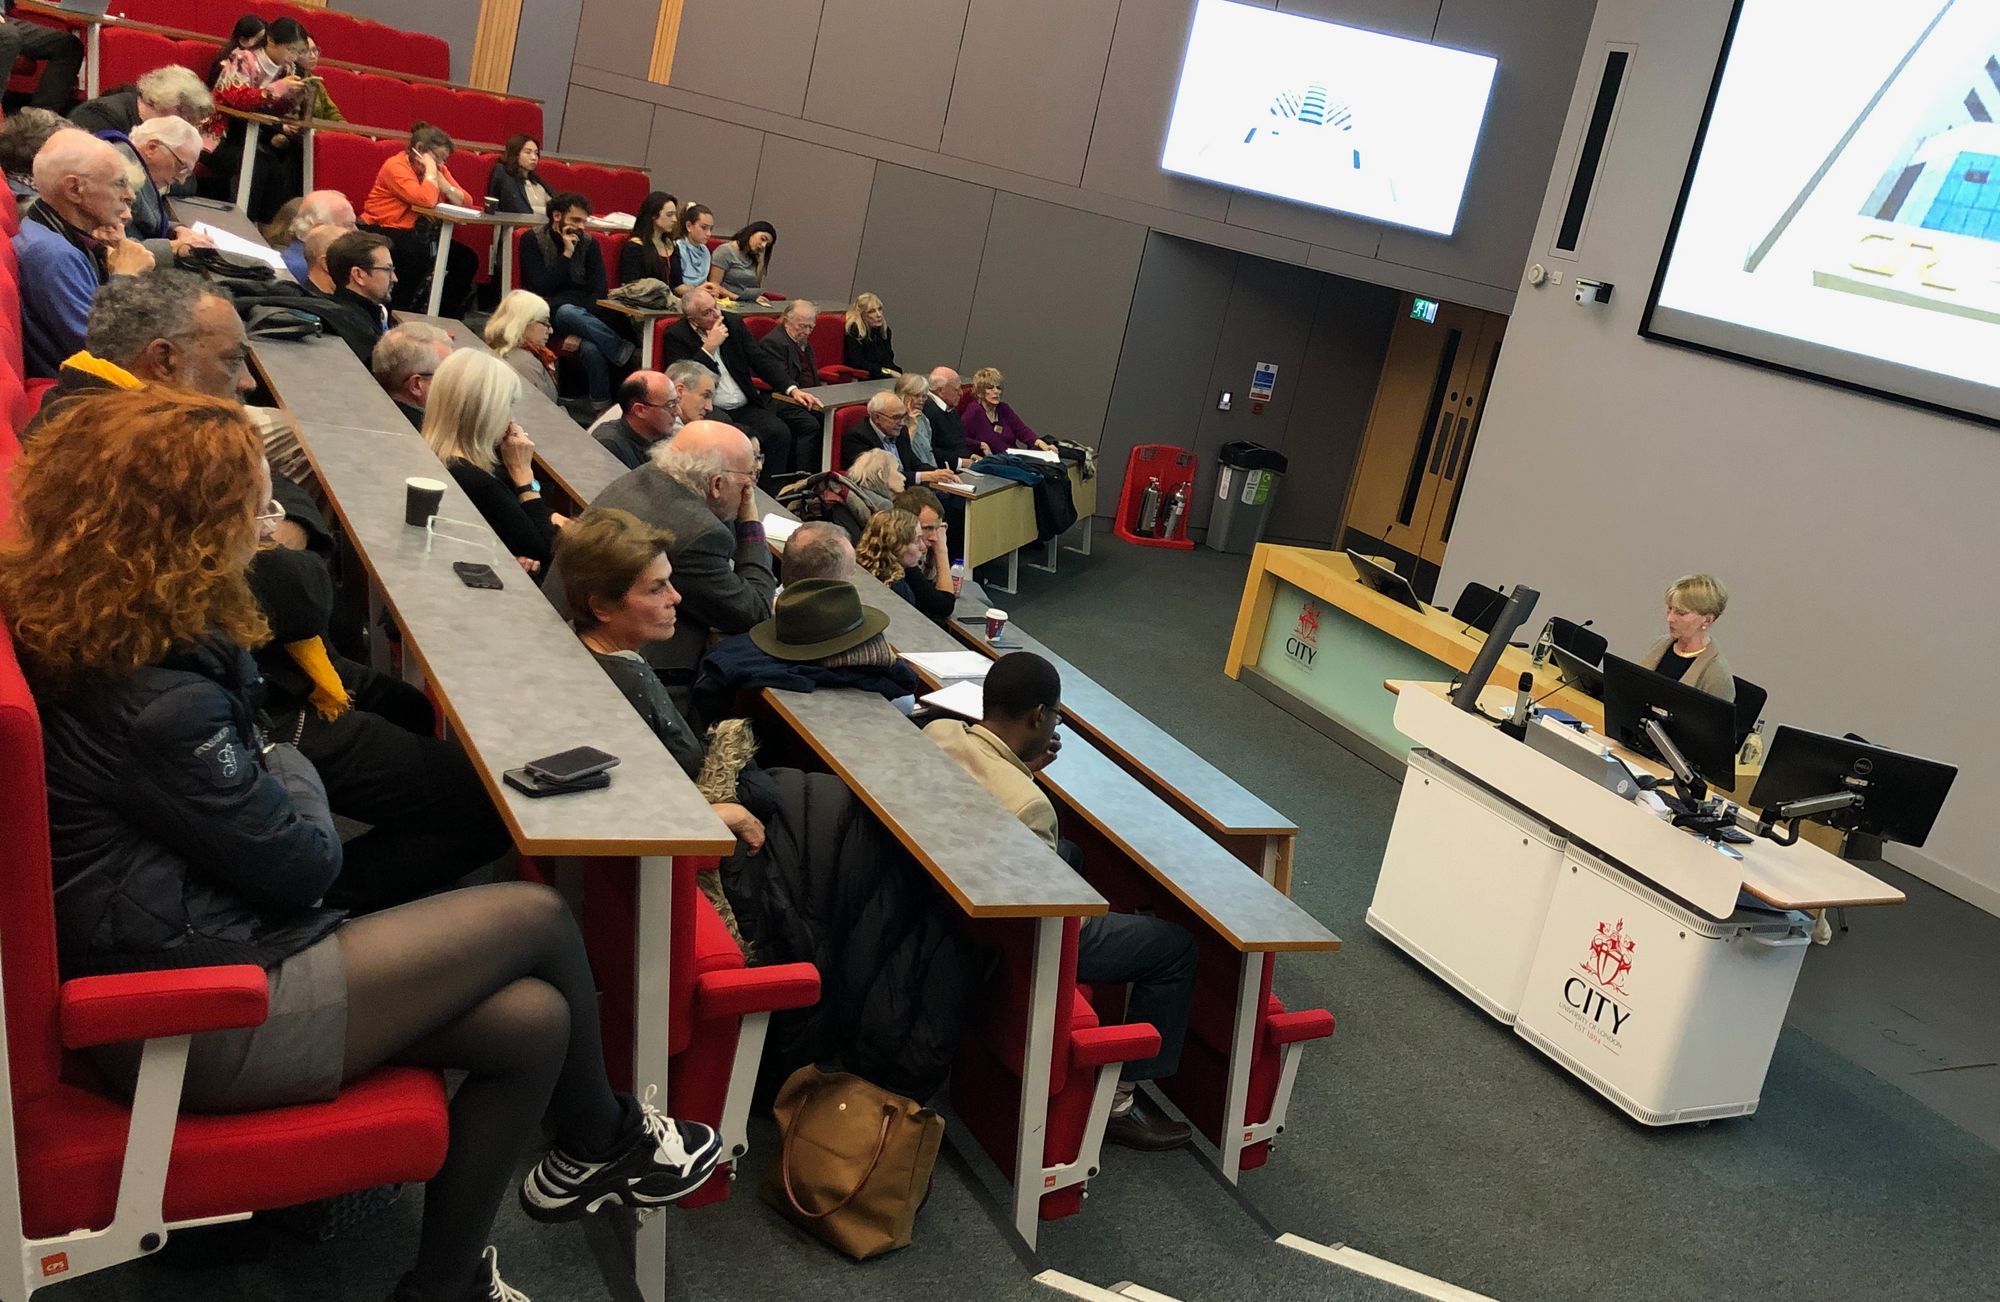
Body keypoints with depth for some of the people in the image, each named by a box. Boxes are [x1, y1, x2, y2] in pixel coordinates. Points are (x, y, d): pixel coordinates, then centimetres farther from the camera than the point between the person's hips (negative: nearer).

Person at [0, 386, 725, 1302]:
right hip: (200, 1025, -10)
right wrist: (290, 771, 0)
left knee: (530, 1021, 3)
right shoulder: (152, 702, -29)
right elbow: (304, 864, -16)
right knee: (537, 919, -4)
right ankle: (605, 1144, 23)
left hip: (171, 952, 10)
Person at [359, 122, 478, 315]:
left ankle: (448, 315, 4)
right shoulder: (396, 166, -13)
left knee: (467, 259, -7)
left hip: (414, 233, 8)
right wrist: (430, 171, -15)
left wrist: (440, 180, -11)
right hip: (384, 232, -8)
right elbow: (426, 199, -29)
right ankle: (398, 311, -17)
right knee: (422, 256, -34)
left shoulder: (438, 169, 10)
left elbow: (466, 202, 0)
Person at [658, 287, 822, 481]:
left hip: (747, 407, 6)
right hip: (712, 412, -6)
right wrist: (710, 346, -15)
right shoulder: (675, 336, -2)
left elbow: (760, 360, 13)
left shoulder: (733, 323, 12)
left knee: (810, 424, -17)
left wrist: (792, 390, 0)